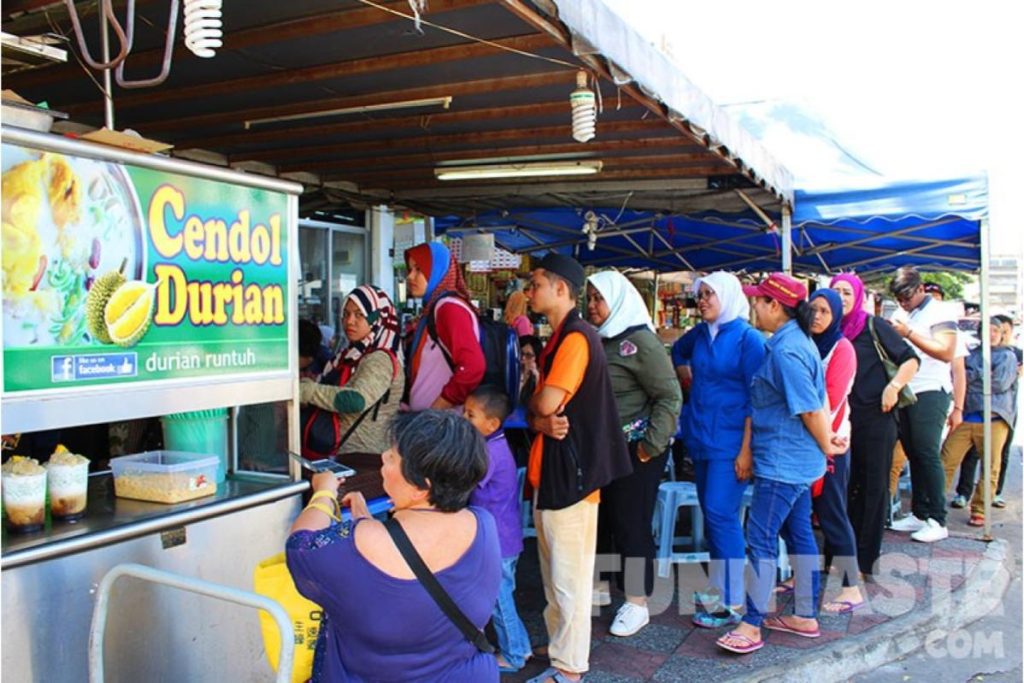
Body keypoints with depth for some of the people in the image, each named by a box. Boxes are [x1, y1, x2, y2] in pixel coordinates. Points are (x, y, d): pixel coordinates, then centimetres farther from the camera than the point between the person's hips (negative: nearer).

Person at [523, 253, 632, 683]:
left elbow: (546, 402, -22)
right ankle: (558, 645, 31)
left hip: (569, 466, -10)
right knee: (553, 569, 18)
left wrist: (534, 401, 2)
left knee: (569, 572, -1)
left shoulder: (577, 338, -15)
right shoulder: (557, 339, 16)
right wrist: (542, 423, -9)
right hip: (549, 465, 10)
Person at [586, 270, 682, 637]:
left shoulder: (640, 340, -13)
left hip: (634, 449, -7)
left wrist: (652, 445, -17)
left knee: (630, 524, 1)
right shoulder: (598, 340, 9)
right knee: (598, 519, 14)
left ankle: (637, 603, 14)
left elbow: (669, 397, -15)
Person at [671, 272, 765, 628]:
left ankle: (731, 602, 0)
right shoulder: (699, 333, 9)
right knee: (711, 514, 13)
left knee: (721, 515, -9)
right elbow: (678, 352, 32)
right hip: (702, 438, 7)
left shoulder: (748, 338, -10)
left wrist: (746, 450, -18)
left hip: (730, 441, -7)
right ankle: (717, 588, 25)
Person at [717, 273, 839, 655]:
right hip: (797, 461, 11)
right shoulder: (797, 340, 11)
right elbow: (816, 400, 15)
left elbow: (810, 409, -20)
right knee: (799, 533, 16)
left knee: (761, 538, -4)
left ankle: (752, 625, 4)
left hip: (781, 462, -11)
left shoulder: (784, 350, -21)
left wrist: (826, 446, -7)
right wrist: (828, 438, 12)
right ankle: (805, 617, 27)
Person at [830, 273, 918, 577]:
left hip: (876, 417, -4)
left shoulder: (873, 326, -4)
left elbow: (910, 359, -4)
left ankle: (867, 560, 12)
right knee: (848, 486, 11)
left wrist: (894, 386, -18)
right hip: (843, 420, 4)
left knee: (874, 486, 2)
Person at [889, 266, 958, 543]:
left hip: (930, 392, -7)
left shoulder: (938, 313, -6)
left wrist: (909, 333, -18)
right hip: (906, 393, 7)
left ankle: (937, 521, -2)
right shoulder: (901, 315, 15)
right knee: (913, 455, 9)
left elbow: (946, 352, -18)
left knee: (927, 454, -8)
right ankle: (919, 513, 16)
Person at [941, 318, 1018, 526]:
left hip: (994, 419, -2)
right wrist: (985, 376, -4)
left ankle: (979, 511, 7)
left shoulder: (1007, 356, 11)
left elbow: (1000, 384, -4)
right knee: (946, 462, -7)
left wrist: (974, 375, 1)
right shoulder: (971, 354, 20)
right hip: (965, 417, 2)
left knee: (990, 468, -2)